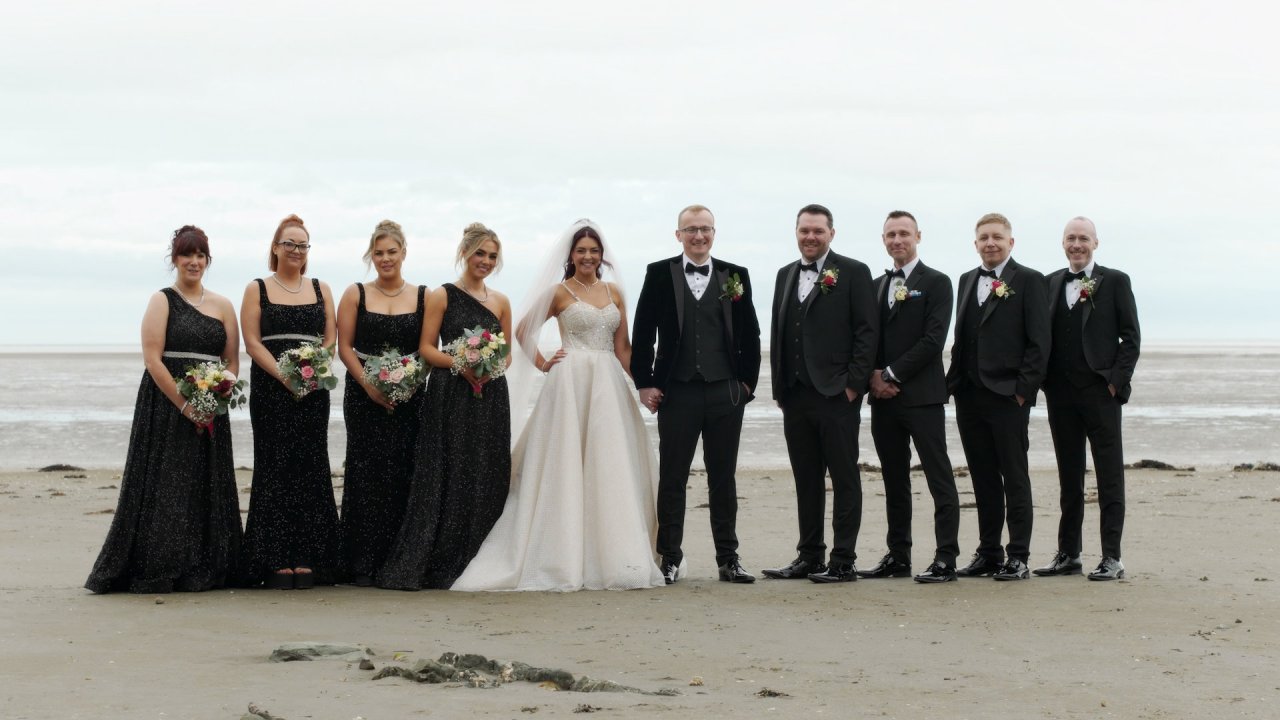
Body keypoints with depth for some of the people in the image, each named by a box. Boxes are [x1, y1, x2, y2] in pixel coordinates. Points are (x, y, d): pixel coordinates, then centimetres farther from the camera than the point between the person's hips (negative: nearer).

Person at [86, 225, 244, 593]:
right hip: (166, 405, -4)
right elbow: (152, 359, -9)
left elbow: (232, 362, 10)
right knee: (166, 485, -7)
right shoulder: (162, 301, 0)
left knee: (208, 489, 3)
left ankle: (204, 570, 9)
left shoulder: (222, 306, 13)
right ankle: (156, 572, -3)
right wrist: (185, 404, -15)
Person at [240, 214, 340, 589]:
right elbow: (252, 342, -3)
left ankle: (307, 560, 0)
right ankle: (277, 561, -4)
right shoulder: (257, 290, 6)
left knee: (310, 470, -1)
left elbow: (331, 339, 8)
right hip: (270, 390, -2)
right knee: (275, 469, -4)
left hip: (313, 390, 2)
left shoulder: (321, 290, 14)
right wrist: (284, 376, -15)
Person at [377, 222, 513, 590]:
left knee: (487, 480, 2)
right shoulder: (443, 296, 1)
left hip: (490, 398, 4)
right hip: (450, 398, -4)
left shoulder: (500, 302, 13)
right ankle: (419, 565, -4)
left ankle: (476, 566, 9)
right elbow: (426, 347, -2)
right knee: (446, 479, -7)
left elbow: (507, 353, 15)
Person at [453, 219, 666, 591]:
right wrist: (542, 364, 0)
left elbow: (623, 346, 12)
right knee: (568, 469, -4)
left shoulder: (614, 292, 13)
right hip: (571, 383, -4)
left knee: (610, 470, 3)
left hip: (609, 385, 4)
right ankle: (566, 560, -1)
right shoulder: (559, 292, 2)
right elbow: (523, 330, 7)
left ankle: (611, 557, 9)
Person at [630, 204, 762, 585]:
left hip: (726, 393, 1)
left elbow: (750, 335, 9)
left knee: (724, 478, 7)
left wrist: (747, 381, 3)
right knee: (672, 478, 3)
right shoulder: (660, 274, 2)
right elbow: (643, 333, 1)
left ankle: (728, 559, 13)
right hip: (677, 392, -1)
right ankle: (670, 559, 9)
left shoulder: (736, 276, 6)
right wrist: (644, 383, -3)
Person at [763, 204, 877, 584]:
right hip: (795, 396, 6)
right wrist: (779, 387, 9)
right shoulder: (786, 275, 16)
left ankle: (843, 562, 1)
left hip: (836, 395, -6)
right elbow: (778, 333, 16)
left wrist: (854, 384, -12)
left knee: (844, 480, -1)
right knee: (806, 481, 11)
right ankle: (809, 557, 17)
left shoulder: (853, 273, -2)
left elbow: (867, 332, -6)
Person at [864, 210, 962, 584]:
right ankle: (897, 556, 14)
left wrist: (891, 374, -13)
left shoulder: (936, 283, -2)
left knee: (939, 479, -5)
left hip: (922, 395, -6)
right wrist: (873, 375, -3)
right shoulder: (877, 286, 17)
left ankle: (945, 559, -7)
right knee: (894, 480, 9)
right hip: (884, 397, 6)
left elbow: (933, 340, -11)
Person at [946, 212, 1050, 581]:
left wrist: (1023, 389, -13)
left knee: (1015, 479, -1)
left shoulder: (1029, 281, -2)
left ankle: (1018, 557, 2)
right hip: (969, 395, 6)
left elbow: (1039, 342, -7)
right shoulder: (967, 281, 16)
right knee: (983, 479, 10)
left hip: (1008, 396, -6)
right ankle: (988, 553, 15)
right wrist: (955, 381, 8)